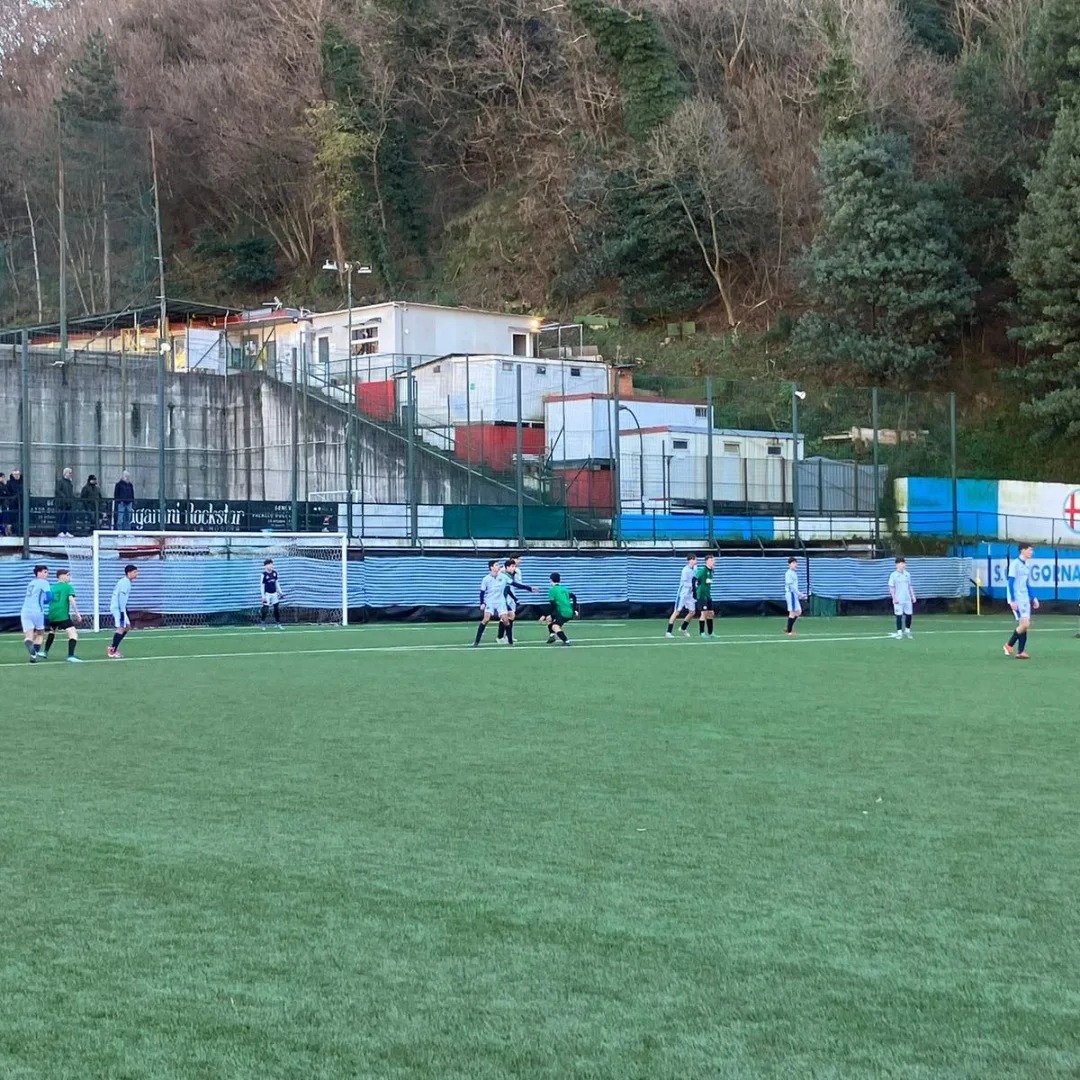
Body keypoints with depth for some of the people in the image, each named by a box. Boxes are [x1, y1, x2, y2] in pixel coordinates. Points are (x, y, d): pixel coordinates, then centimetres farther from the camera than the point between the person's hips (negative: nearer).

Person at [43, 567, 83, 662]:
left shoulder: (52, 588, 16)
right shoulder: (68, 587, -1)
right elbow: (71, 599, -14)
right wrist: (77, 613, -13)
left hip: (52, 614, 7)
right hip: (63, 615, -7)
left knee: (52, 630, 34)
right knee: (73, 633, -12)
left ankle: (45, 652, 38)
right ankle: (71, 656, -29)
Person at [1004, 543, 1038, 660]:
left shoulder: (1028, 565, 13)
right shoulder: (1015, 564, -11)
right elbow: (1011, 583, -13)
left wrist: (1033, 598, 16)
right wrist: (1012, 601, -18)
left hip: (1025, 599, 8)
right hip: (1016, 599, -8)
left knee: (1025, 625, 2)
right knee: (1024, 624, -14)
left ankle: (1020, 652, 6)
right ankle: (1009, 645, 2)